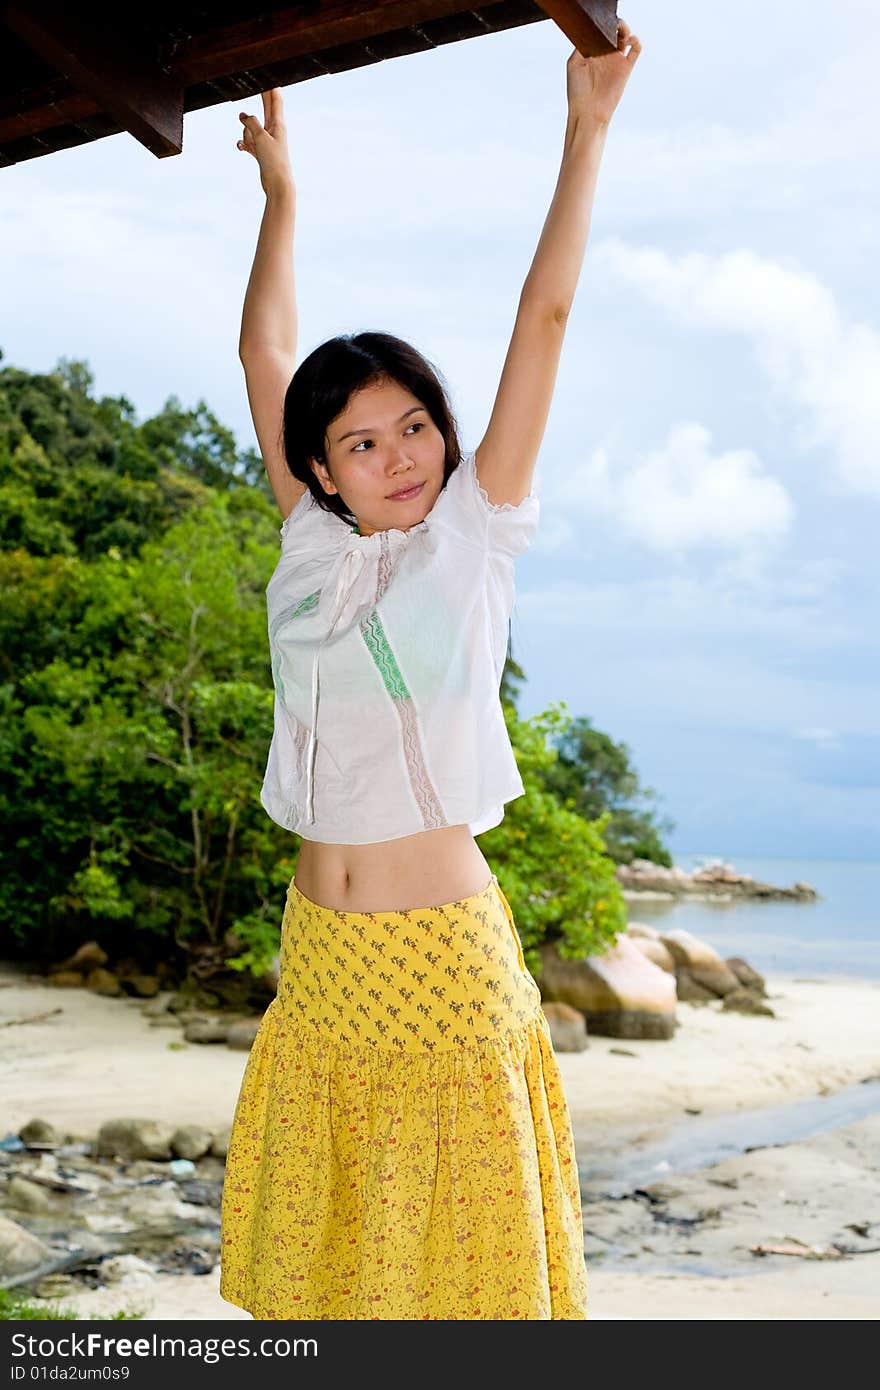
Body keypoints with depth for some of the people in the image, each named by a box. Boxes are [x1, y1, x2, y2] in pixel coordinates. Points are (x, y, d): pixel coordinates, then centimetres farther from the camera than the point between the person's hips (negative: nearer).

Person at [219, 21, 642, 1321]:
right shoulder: (310, 540, 6)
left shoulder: (475, 531, -3)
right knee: (325, 1219, 12)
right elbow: (265, 351, 14)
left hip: (441, 944, -4)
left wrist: (587, 127, -4)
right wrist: (280, 195, 20)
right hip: (318, 945, 4)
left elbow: (546, 313, -5)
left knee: (453, 1221, 5)